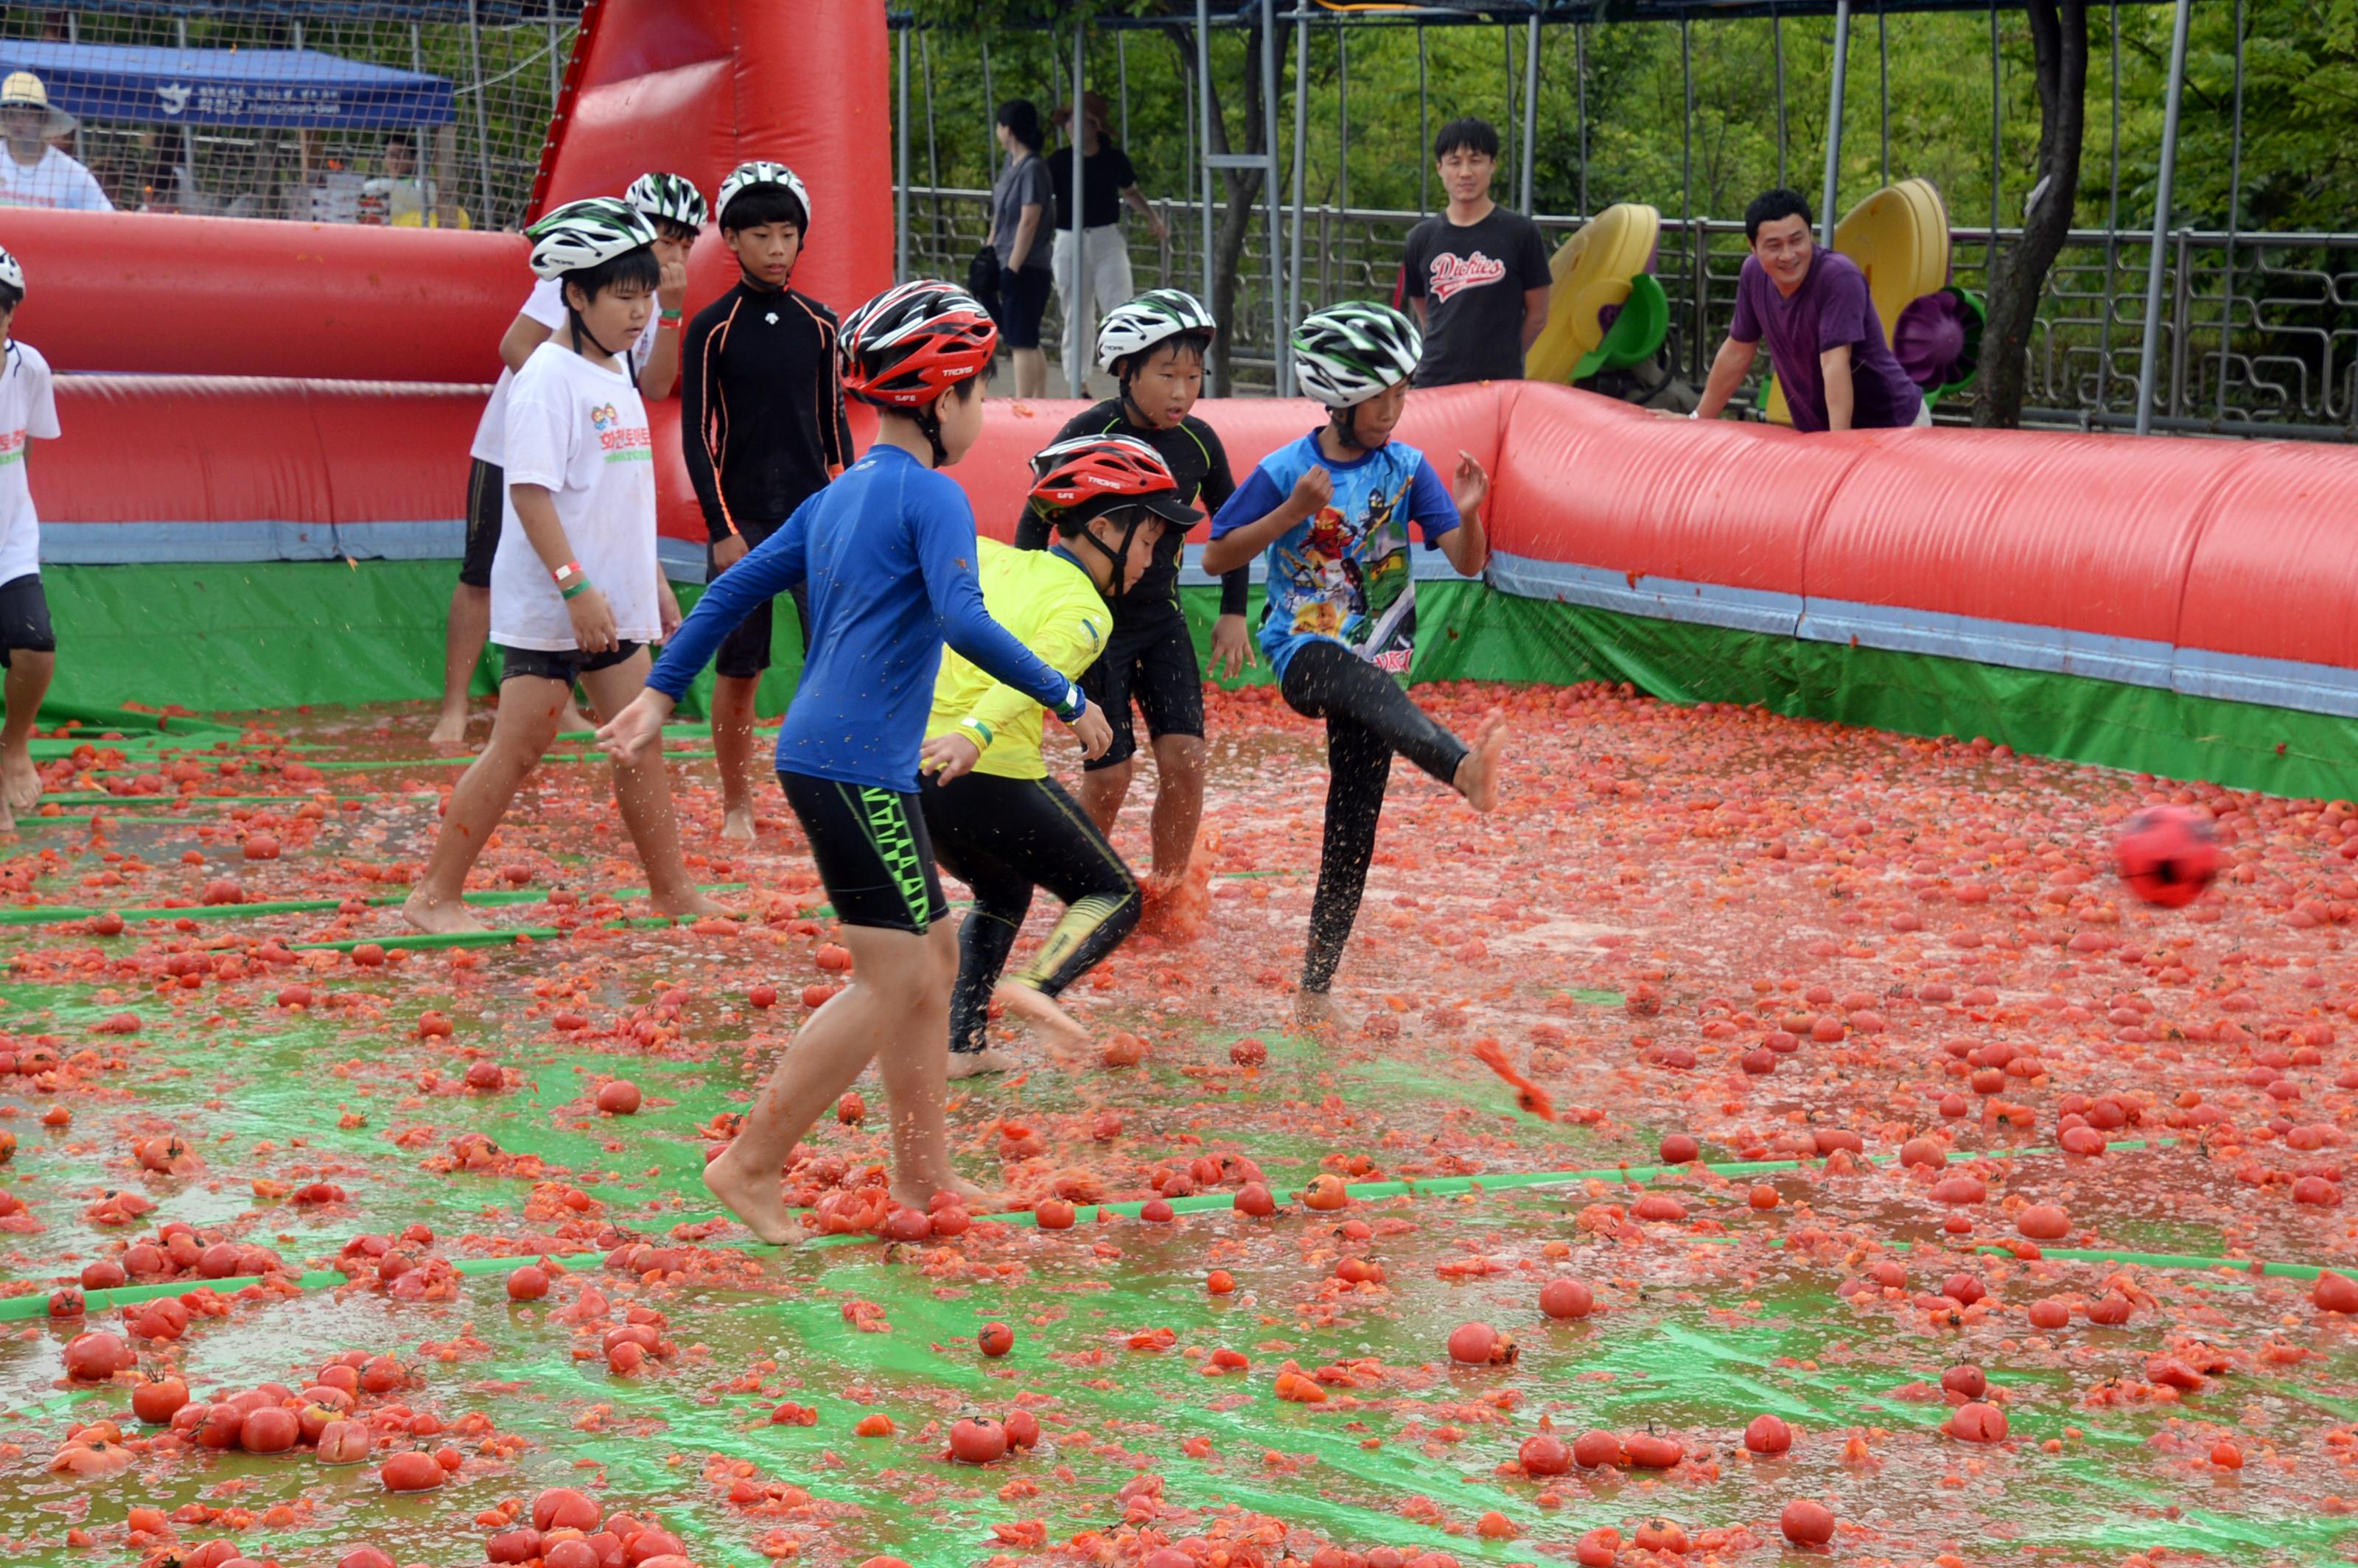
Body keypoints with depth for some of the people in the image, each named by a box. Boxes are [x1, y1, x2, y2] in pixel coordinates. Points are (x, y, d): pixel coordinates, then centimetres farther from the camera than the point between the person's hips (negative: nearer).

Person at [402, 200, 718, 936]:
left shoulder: (618, 371, 13)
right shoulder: (550, 376, -15)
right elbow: (530, 489, -21)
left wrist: (652, 578, 21)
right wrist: (575, 587, -26)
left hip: (612, 602, 9)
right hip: (547, 603, -9)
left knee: (641, 739, 11)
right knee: (517, 748, -5)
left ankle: (671, 892, 20)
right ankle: (434, 896, 4)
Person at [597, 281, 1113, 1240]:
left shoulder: (840, 495, 16)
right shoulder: (931, 495, -10)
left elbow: (736, 587, 18)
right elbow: (963, 620, -24)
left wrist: (659, 695, 22)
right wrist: (1067, 700, -17)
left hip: (821, 756, 10)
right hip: (856, 766, -10)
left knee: (935, 955, 15)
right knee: (894, 983, -6)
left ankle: (923, 1174, 21)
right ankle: (750, 1167, -1)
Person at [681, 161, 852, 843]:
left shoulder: (819, 324, 6)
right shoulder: (712, 328, -3)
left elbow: (833, 421, 12)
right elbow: (696, 434, -3)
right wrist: (721, 527, -9)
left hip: (815, 512, 2)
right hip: (742, 517, -2)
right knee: (737, 668, 3)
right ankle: (736, 807, 16)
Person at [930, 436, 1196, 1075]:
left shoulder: (994, 560, 12)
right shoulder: (1082, 609, -7)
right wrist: (977, 734, -40)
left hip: (912, 761, 7)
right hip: (990, 776, -7)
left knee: (1002, 894, 30)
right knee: (1114, 896, 9)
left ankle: (962, 1043, 20)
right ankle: (1037, 985, -17)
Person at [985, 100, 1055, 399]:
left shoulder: (1032, 169, -15)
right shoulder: (1010, 163, 11)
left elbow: (1029, 222, -19)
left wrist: (1013, 268, -19)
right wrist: (989, 248, 17)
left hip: (1025, 268, -9)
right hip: (1009, 264, 9)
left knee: (1021, 342, -8)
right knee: (1028, 343, 14)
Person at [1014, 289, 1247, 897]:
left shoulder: (1199, 442, -4)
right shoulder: (1088, 434, -17)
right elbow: (1034, 526, -10)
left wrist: (1233, 613, 12)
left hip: (1160, 618, 4)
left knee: (1184, 756, -9)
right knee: (1110, 773, -5)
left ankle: (1170, 892, 10)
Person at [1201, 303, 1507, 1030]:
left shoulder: (1407, 469, 0)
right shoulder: (1285, 471, -7)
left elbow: (1467, 562, -4)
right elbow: (1215, 558, -4)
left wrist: (1468, 513, -25)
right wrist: (1289, 515, -17)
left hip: (1376, 653, 4)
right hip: (1302, 650, -4)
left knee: (1354, 829, 3)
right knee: (1363, 680, -40)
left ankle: (1316, 988, 14)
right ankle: (1464, 766, -67)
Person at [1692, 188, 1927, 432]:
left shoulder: (1838, 276, -20)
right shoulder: (1753, 273, -3)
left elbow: (1835, 364, -27)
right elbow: (1737, 352, 9)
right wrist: (1699, 420, 14)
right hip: (1817, 431, 5)